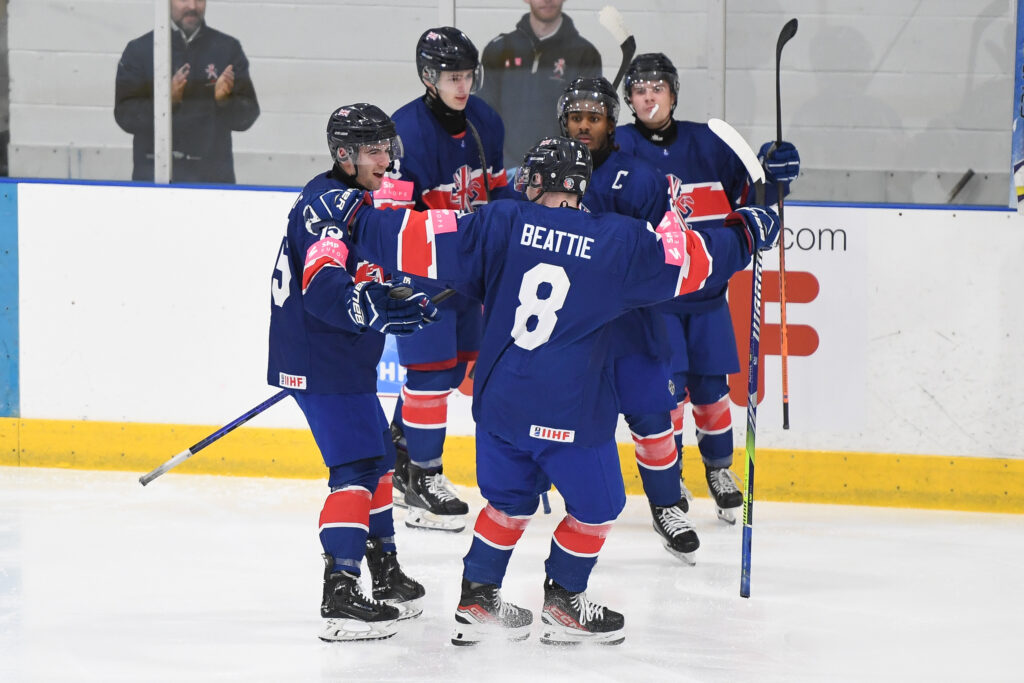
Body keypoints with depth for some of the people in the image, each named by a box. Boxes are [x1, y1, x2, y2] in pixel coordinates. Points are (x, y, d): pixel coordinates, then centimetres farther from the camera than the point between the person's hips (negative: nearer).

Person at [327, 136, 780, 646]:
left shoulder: (503, 224, -3)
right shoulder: (618, 241, -6)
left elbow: (424, 242, -4)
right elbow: (694, 259, 4)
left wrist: (359, 220, 7)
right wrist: (746, 234, 21)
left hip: (500, 400, 4)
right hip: (569, 412, -4)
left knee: (509, 499, 22)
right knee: (595, 506, 16)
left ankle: (477, 600, 22)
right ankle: (564, 605, 23)